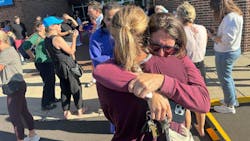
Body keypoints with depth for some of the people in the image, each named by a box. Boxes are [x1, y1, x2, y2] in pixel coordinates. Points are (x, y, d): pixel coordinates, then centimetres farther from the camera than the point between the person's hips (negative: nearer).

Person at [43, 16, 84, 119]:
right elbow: (71, 51, -18)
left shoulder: (46, 40, 5)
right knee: (76, 87, 9)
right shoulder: (57, 38, -22)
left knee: (65, 89, 17)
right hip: (68, 66, -8)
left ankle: (66, 112, 22)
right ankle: (79, 110, 20)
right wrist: (74, 38, -13)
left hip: (58, 67, 8)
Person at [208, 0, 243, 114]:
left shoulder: (231, 17, -25)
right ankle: (233, 100, 40)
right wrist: (215, 35, -4)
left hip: (225, 53, -10)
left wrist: (212, 37, -16)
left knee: (225, 79, 6)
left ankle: (229, 106, 22)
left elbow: (227, 40, -28)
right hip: (230, 51, 10)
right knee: (227, 77, 24)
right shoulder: (234, 14, 6)